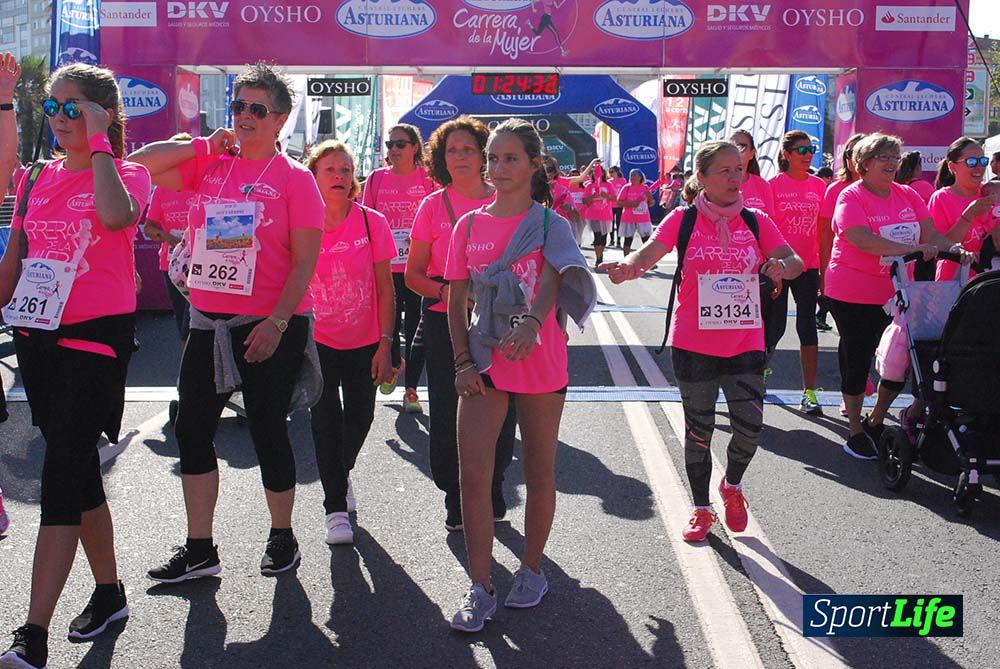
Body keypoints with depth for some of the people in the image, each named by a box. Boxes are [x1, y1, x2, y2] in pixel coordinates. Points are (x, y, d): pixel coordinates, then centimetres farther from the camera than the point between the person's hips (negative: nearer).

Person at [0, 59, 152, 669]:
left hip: (96, 337, -6)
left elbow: (114, 215, -30)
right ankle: (109, 593, 31)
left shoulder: (128, 173, -5)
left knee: (61, 478, -11)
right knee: (79, 473, 14)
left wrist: (98, 139, -20)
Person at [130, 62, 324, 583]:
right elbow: (138, 165, 3)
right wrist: (204, 146, 0)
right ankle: (199, 549, 22)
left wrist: (277, 323, -17)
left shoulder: (293, 178, -5)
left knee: (267, 432, 4)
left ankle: (281, 535, 27)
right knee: (191, 429, 9)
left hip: (269, 328, -5)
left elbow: (305, 261, -10)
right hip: (207, 323, 6)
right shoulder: (207, 164, 8)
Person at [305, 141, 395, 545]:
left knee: (360, 417, 9)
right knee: (326, 421, -2)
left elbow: (384, 288, -5)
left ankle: (342, 474, 41)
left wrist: (385, 344, -8)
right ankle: (336, 507, 10)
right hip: (317, 342, -1)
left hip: (364, 343, 1)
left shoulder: (372, 223, -9)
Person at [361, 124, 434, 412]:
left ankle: (411, 390, 15)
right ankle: (394, 364, 40)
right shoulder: (377, 178, 5)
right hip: (385, 267, 2)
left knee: (416, 329, 2)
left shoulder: (427, 179, 0)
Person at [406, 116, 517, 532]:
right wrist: (446, 291, -15)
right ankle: (455, 499, 20)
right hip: (444, 321, 0)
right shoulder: (433, 206, 2)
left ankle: (491, 491, 27)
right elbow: (413, 274, 3)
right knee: (447, 409, 2)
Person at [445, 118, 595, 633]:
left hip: (540, 361, -2)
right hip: (483, 362, 2)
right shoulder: (469, 225, 7)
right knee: (472, 475, -5)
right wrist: (461, 361, -3)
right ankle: (480, 589, 5)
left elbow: (554, 279, -20)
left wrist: (533, 322, -40)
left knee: (539, 471, 10)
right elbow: (456, 301, 8)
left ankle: (531, 570, 28)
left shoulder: (550, 223, -1)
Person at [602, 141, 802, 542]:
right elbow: (648, 253, -17)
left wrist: (783, 266, -26)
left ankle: (732, 485, 29)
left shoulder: (756, 221, 3)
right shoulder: (684, 219, -4)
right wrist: (628, 266, -40)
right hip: (693, 343, -1)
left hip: (745, 341, 2)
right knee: (699, 430, 10)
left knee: (750, 426, -4)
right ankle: (701, 508, 28)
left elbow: (794, 261, -1)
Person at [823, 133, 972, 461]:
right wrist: (911, 249, -33)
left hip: (897, 292, 5)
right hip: (853, 295, -5)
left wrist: (955, 249, -18)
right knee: (857, 359, 4)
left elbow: (932, 235, 3)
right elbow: (863, 240, -24)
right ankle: (856, 431, 19)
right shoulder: (851, 196, -9)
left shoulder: (908, 195, 8)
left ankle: (875, 422, 28)